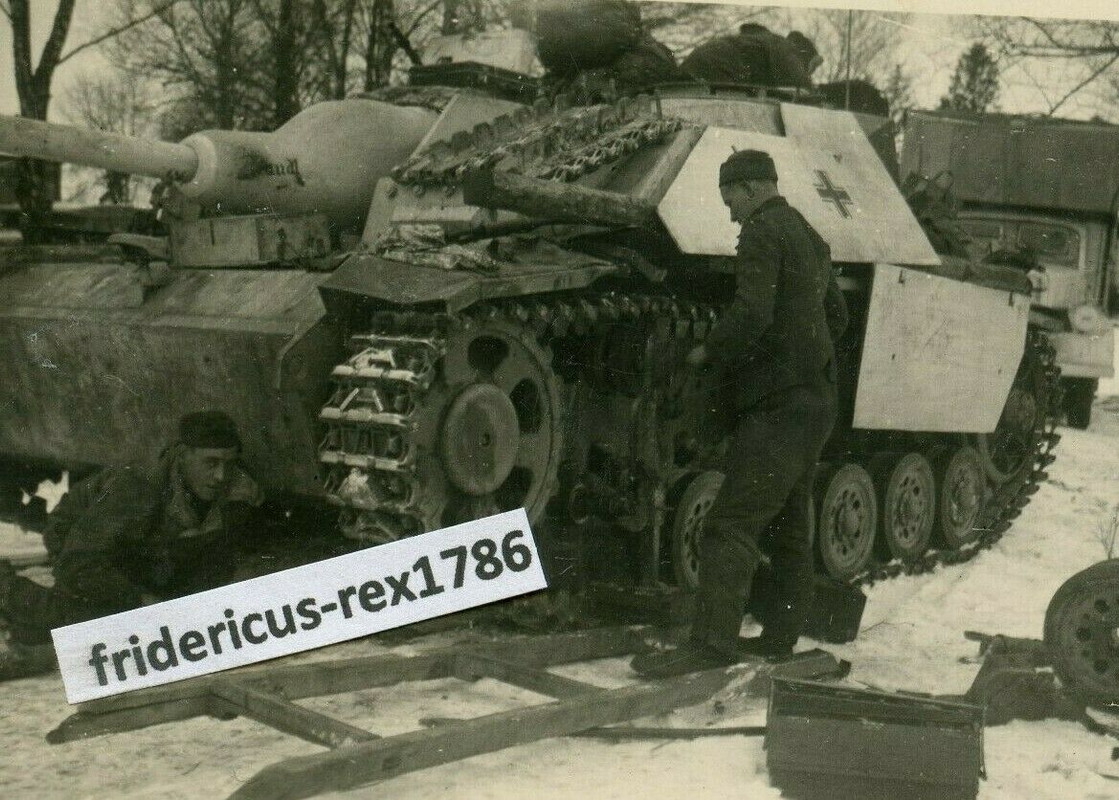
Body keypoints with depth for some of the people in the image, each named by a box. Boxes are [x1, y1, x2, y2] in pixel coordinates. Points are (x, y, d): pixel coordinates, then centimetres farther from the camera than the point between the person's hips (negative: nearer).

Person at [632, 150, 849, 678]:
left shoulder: (762, 233, -9)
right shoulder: (809, 238, 21)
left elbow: (751, 314, -21)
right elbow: (837, 317, 30)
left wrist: (708, 352, -8)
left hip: (778, 403, -10)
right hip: (815, 401, 10)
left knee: (732, 525, -14)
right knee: (789, 527, 15)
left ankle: (712, 642, -20)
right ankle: (781, 636, 20)